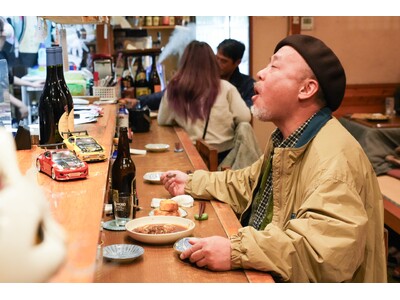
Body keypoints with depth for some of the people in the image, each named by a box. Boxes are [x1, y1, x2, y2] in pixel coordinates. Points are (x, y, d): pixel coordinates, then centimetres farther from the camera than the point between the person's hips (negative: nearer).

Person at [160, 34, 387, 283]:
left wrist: (237, 251, -37)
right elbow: (249, 185, 28)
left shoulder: (334, 157, -24)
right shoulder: (285, 141, 11)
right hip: (262, 279, 9)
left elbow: (331, 246, -35)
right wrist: (192, 183, 19)